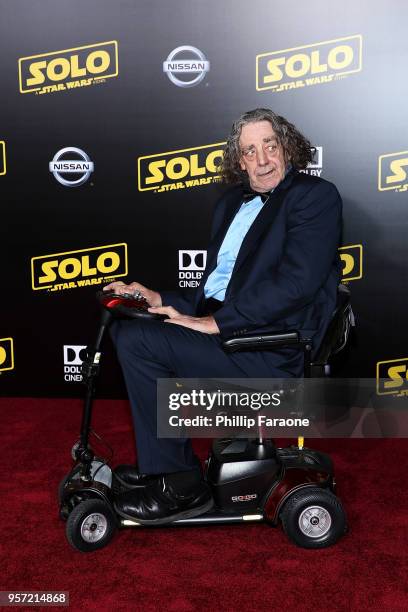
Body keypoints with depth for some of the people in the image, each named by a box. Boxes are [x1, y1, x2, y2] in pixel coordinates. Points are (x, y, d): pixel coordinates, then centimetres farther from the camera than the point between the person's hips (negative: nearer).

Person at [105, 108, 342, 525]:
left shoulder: (315, 196, -7)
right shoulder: (232, 204, 18)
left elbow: (295, 283, -20)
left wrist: (214, 322, -19)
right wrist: (160, 300, 2)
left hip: (272, 349, -9)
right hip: (217, 322, 9)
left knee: (138, 342, -18)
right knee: (125, 330, 4)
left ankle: (179, 485, -4)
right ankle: (160, 461, 12)